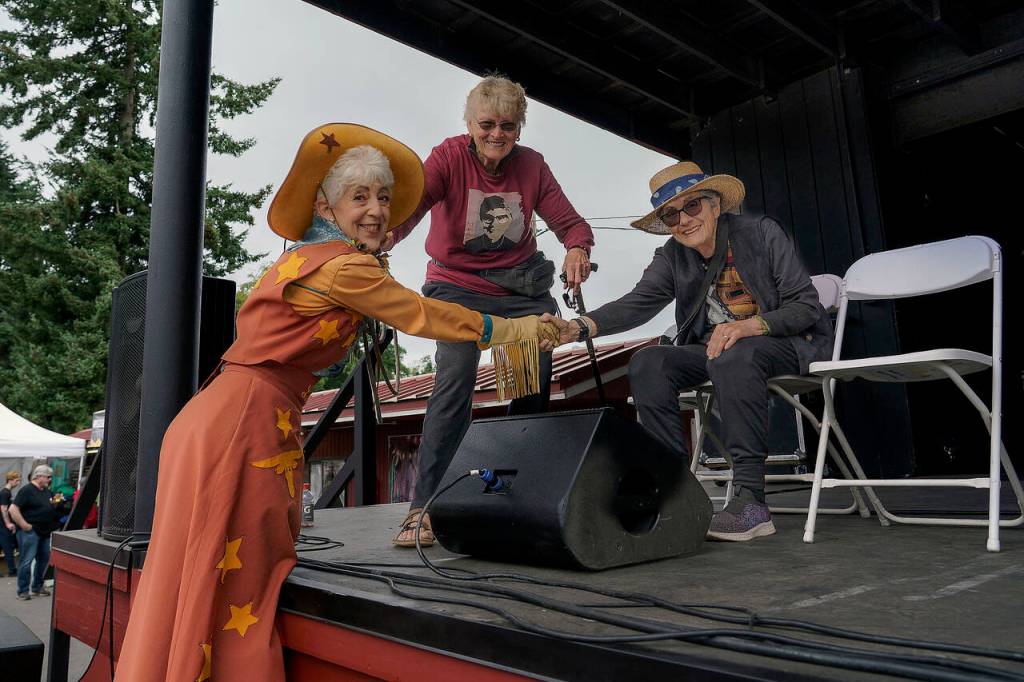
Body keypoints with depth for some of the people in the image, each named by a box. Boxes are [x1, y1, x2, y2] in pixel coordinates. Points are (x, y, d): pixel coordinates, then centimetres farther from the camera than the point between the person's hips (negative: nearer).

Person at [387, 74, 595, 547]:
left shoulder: (531, 165, -2)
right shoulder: (449, 157, -11)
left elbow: (571, 223, -5)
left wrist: (578, 249, -30)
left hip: (520, 285, 4)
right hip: (458, 286, -3)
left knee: (537, 377, -6)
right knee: (455, 380, -20)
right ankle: (424, 507, -13)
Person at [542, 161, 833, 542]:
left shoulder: (762, 233, -8)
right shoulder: (672, 257, 3)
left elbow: (808, 306, -11)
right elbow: (636, 303, -14)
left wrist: (751, 325, -30)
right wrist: (578, 328, -32)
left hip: (788, 345, -4)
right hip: (712, 350, 5)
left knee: (734, 356, -37)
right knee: (647, 364, -19)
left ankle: (751, 502, -33)